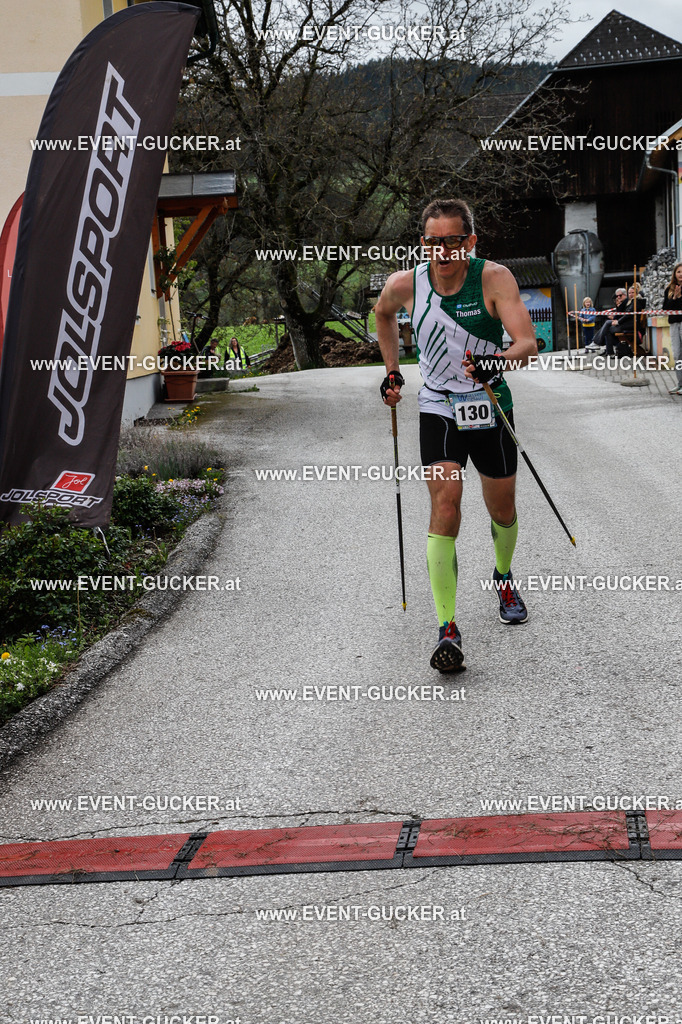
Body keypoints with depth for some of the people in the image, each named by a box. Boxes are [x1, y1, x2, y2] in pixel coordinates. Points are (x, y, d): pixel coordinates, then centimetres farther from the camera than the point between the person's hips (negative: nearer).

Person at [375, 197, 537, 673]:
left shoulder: (494, 278, -17)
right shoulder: (405, 284, -8)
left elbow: (528, 343, -27)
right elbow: (384, 313, 17)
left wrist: (495, 363, -46)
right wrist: (392, 372, 14)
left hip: (491, 407, 0)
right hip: (439, 407, 0)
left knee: (502, 510, 13)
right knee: (445, 504, -17)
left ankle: (503, 577, 48)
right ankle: (448, 631, -19)